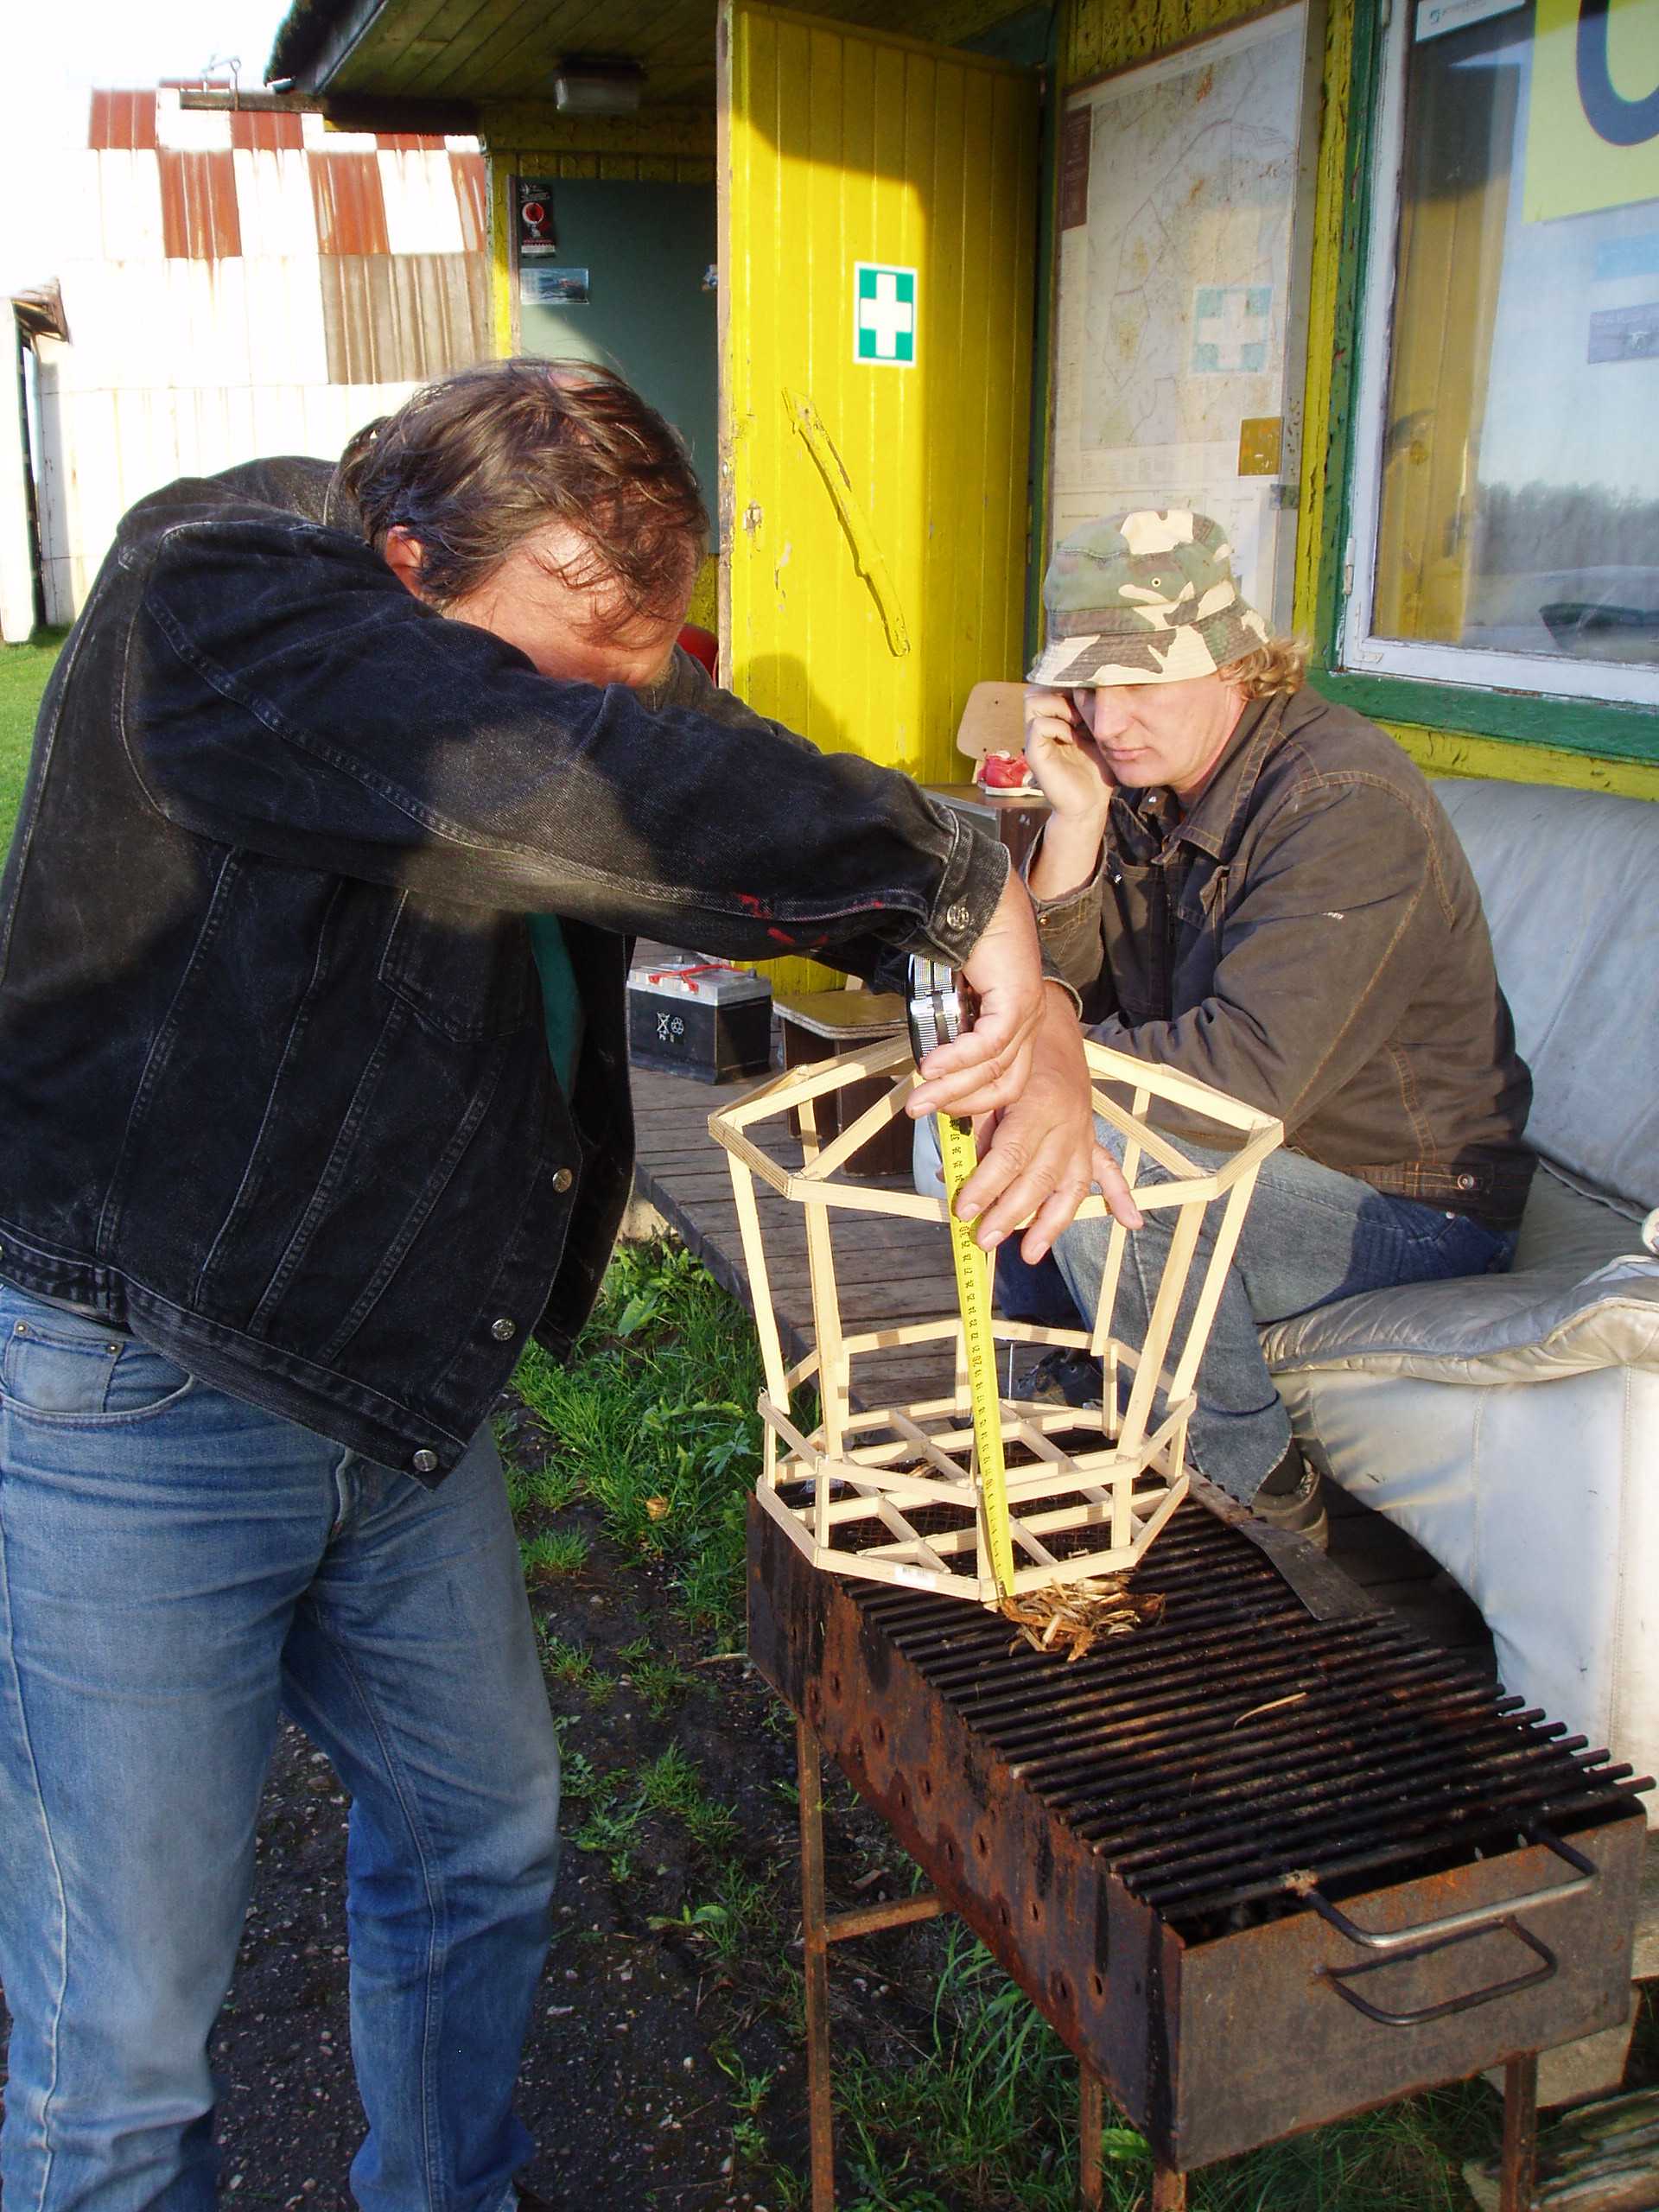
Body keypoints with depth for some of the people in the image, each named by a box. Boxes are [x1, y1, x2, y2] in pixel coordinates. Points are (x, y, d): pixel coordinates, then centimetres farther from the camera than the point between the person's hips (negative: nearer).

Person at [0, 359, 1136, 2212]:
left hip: (399, 1397, 8)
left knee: (484, 1846, 22)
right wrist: (961, 883, -32)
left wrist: (1030, 1005, -14)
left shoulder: (573, 661, 2)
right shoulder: (215, 602, -22)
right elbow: (564, 787, -38)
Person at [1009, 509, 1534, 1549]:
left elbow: (1250, 1067, -32)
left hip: (1409, 1205, -8)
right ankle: (1077, 1376, 13)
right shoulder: (1144, 777, 2)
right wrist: (1075, 816, -14)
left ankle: (1254, 1483, -11)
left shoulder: (1344, 800, -24)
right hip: (1253, 1158, 8)